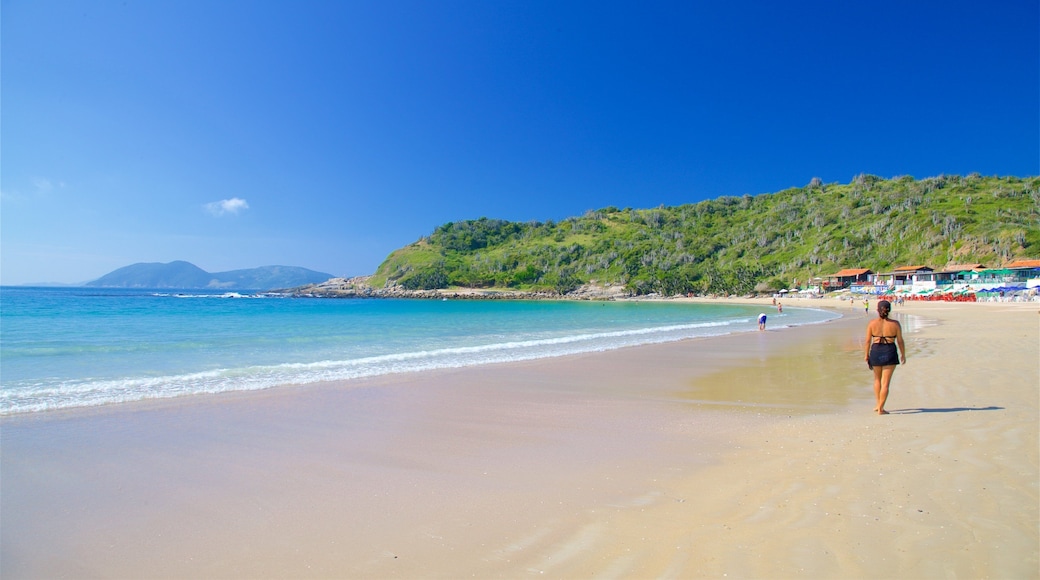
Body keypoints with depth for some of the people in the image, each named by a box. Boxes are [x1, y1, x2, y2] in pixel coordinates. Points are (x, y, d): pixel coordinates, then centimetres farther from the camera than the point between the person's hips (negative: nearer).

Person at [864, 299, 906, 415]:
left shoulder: (872, 323, -5)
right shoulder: (895, 324, -6)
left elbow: (868, 341, -1)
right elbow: (900, 341, 0)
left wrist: (866, 354, 10)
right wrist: (903, 355, 13)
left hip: (876, 351, 1)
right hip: (890, 353, -1)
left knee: (877, 379, 22)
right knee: (886, 382, 4)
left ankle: (878, 404, 25)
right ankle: (880, 409, 4)